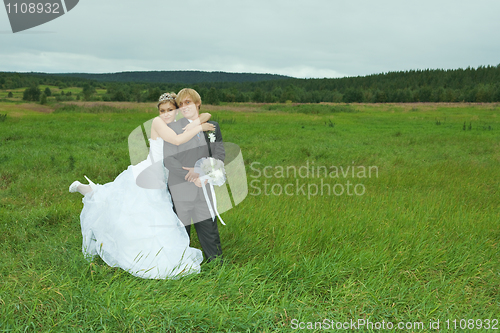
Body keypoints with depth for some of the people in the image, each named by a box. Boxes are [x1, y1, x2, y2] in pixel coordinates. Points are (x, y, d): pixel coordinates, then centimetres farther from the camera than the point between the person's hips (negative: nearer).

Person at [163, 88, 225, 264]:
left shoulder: (213, 126, 10)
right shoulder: (173, 127, 2)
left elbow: (219, 154, 4)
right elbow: (168, 160, -5)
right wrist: (192, 177, -12)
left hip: (205, 186, 2)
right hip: (180, 188, -1)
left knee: (209, 226, 5)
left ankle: (216, 261, 20)